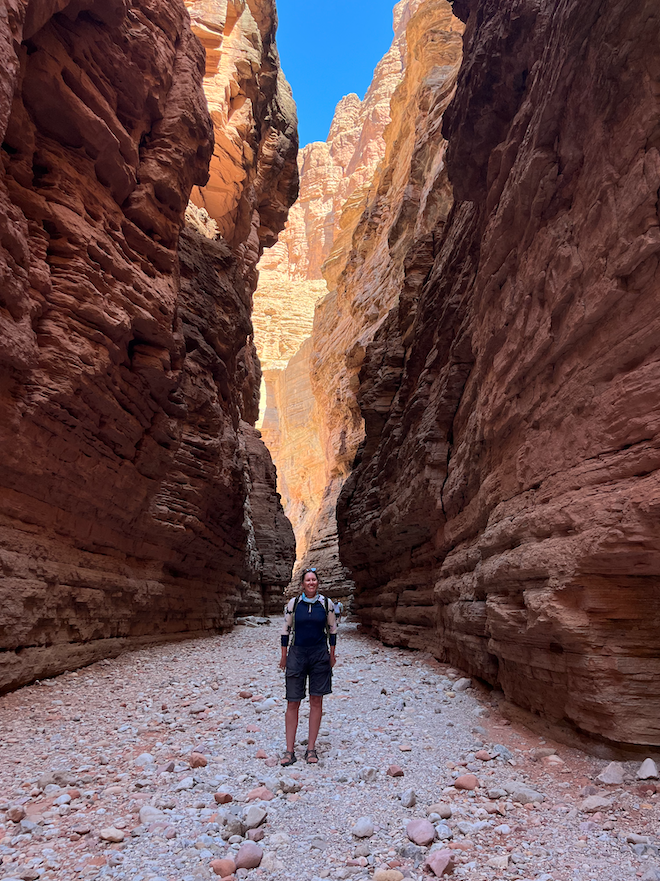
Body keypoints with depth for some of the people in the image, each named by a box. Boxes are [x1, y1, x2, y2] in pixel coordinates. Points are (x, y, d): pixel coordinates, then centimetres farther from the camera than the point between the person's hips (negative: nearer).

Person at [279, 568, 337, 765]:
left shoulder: (326, 604, 0)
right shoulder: (293, 603, -2)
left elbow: (332, 629, 9)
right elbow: (286, 630, 6)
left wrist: (332, 654, 10)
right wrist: (284, 656, 6)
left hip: (320, 656, 1)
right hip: (297, 654, -1)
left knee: (316, 701, 4)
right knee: (292, 703, -1)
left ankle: (311, 749, 15)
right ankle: (290, 750, 8)